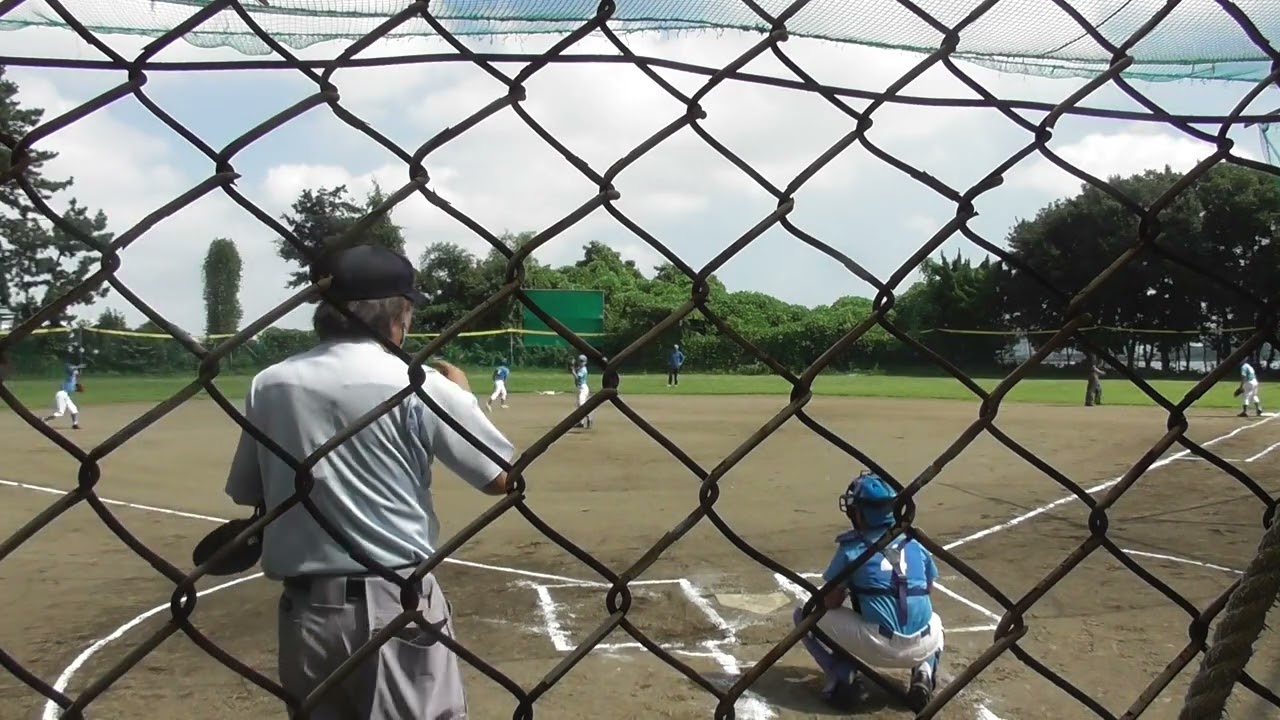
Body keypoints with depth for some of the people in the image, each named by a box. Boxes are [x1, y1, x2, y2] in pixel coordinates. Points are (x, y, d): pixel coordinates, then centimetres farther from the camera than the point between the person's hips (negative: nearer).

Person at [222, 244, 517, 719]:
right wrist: (463, 396, 9)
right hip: (394, 602, -4)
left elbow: (247, 494, 11)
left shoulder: (268, 385, 1)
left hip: (304, 606, 5)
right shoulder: (419, 385, -11)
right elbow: (501, 478, -5)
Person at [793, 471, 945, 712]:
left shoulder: (851, 548, 0)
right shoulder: (915, 542, 11)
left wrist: (843, 592, 27)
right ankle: (923, 673, 13)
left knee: (805, 614, 12)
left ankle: (844, 676, -1)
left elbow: (829, 604, 5)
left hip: (879, 646, -4)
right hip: (922, 647, 4)